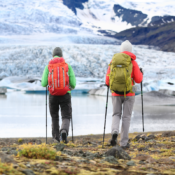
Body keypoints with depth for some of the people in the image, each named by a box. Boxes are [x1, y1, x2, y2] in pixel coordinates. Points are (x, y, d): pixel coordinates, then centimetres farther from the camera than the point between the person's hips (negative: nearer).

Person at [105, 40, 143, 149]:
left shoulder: (113, 60, 2)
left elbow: (108, 79, 4)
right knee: (126, 117, 7)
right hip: (129, 94, -2)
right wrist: (141, 73, 17)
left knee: (116, 115, 16)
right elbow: (138, 80, -4)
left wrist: (109, 85, 26)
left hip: (116, 93, 2)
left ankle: (114, 132, -13)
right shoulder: (133, 62, -4)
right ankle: (124, 142, 6)